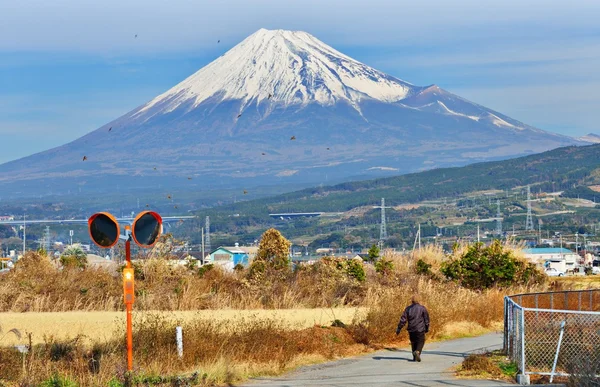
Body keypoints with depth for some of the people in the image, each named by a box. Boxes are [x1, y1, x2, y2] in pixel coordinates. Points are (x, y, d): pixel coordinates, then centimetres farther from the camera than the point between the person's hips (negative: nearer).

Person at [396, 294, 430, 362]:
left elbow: (403, 319, -3)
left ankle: (415, 357, 17)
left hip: (411, 329, 3)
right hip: (420, 329, -3)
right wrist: (427, 328, 14)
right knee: (421, 341, 6)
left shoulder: (408, 309, 0)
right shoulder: (422, 308, -4)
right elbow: (426, 319, 1)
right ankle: (417, 351, -22)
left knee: (413, 342, 16)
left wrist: (399, 328, 1)